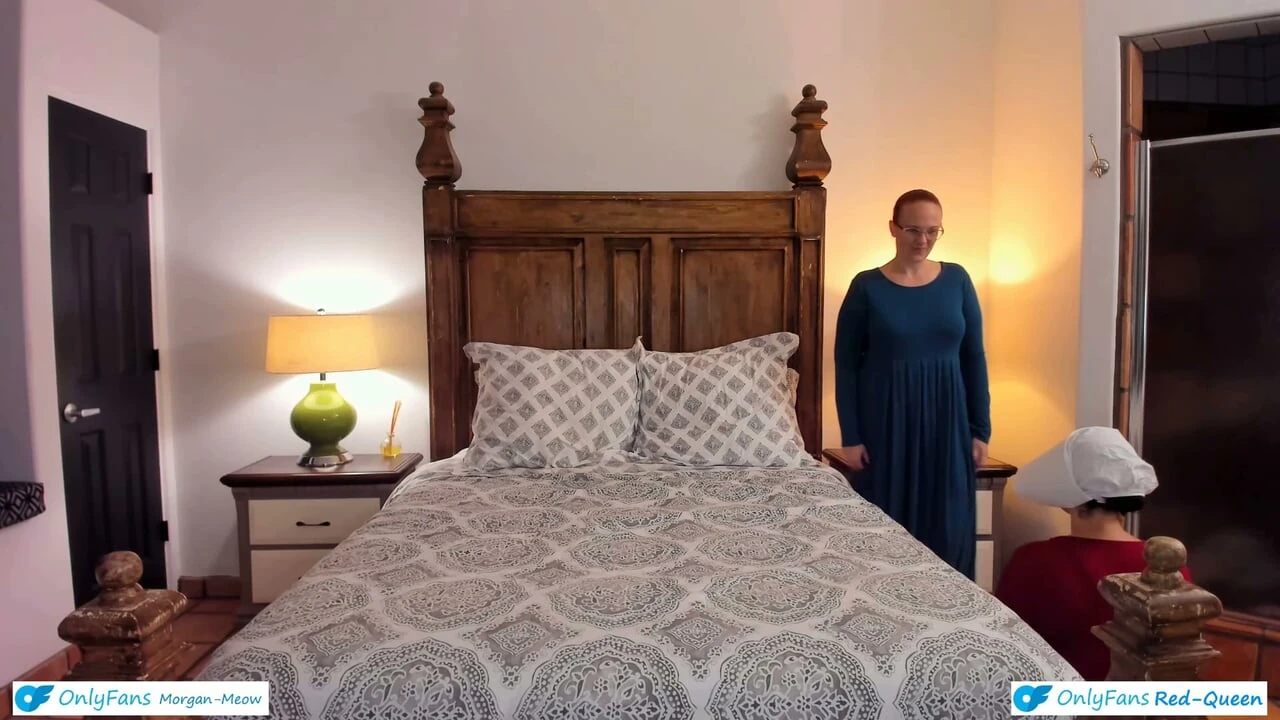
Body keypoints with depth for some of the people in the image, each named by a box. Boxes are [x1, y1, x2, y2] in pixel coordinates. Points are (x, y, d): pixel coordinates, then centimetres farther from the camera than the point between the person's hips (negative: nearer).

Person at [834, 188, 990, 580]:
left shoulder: (957, 280, 3)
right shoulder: (867, 286, -5)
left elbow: (974, 357, 6)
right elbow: (846, 364, -4)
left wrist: (980, 429, 2)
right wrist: (851, 437, -8)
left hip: (946, 420, 3)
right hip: (886, 421, -2)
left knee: (949, 527, 8)